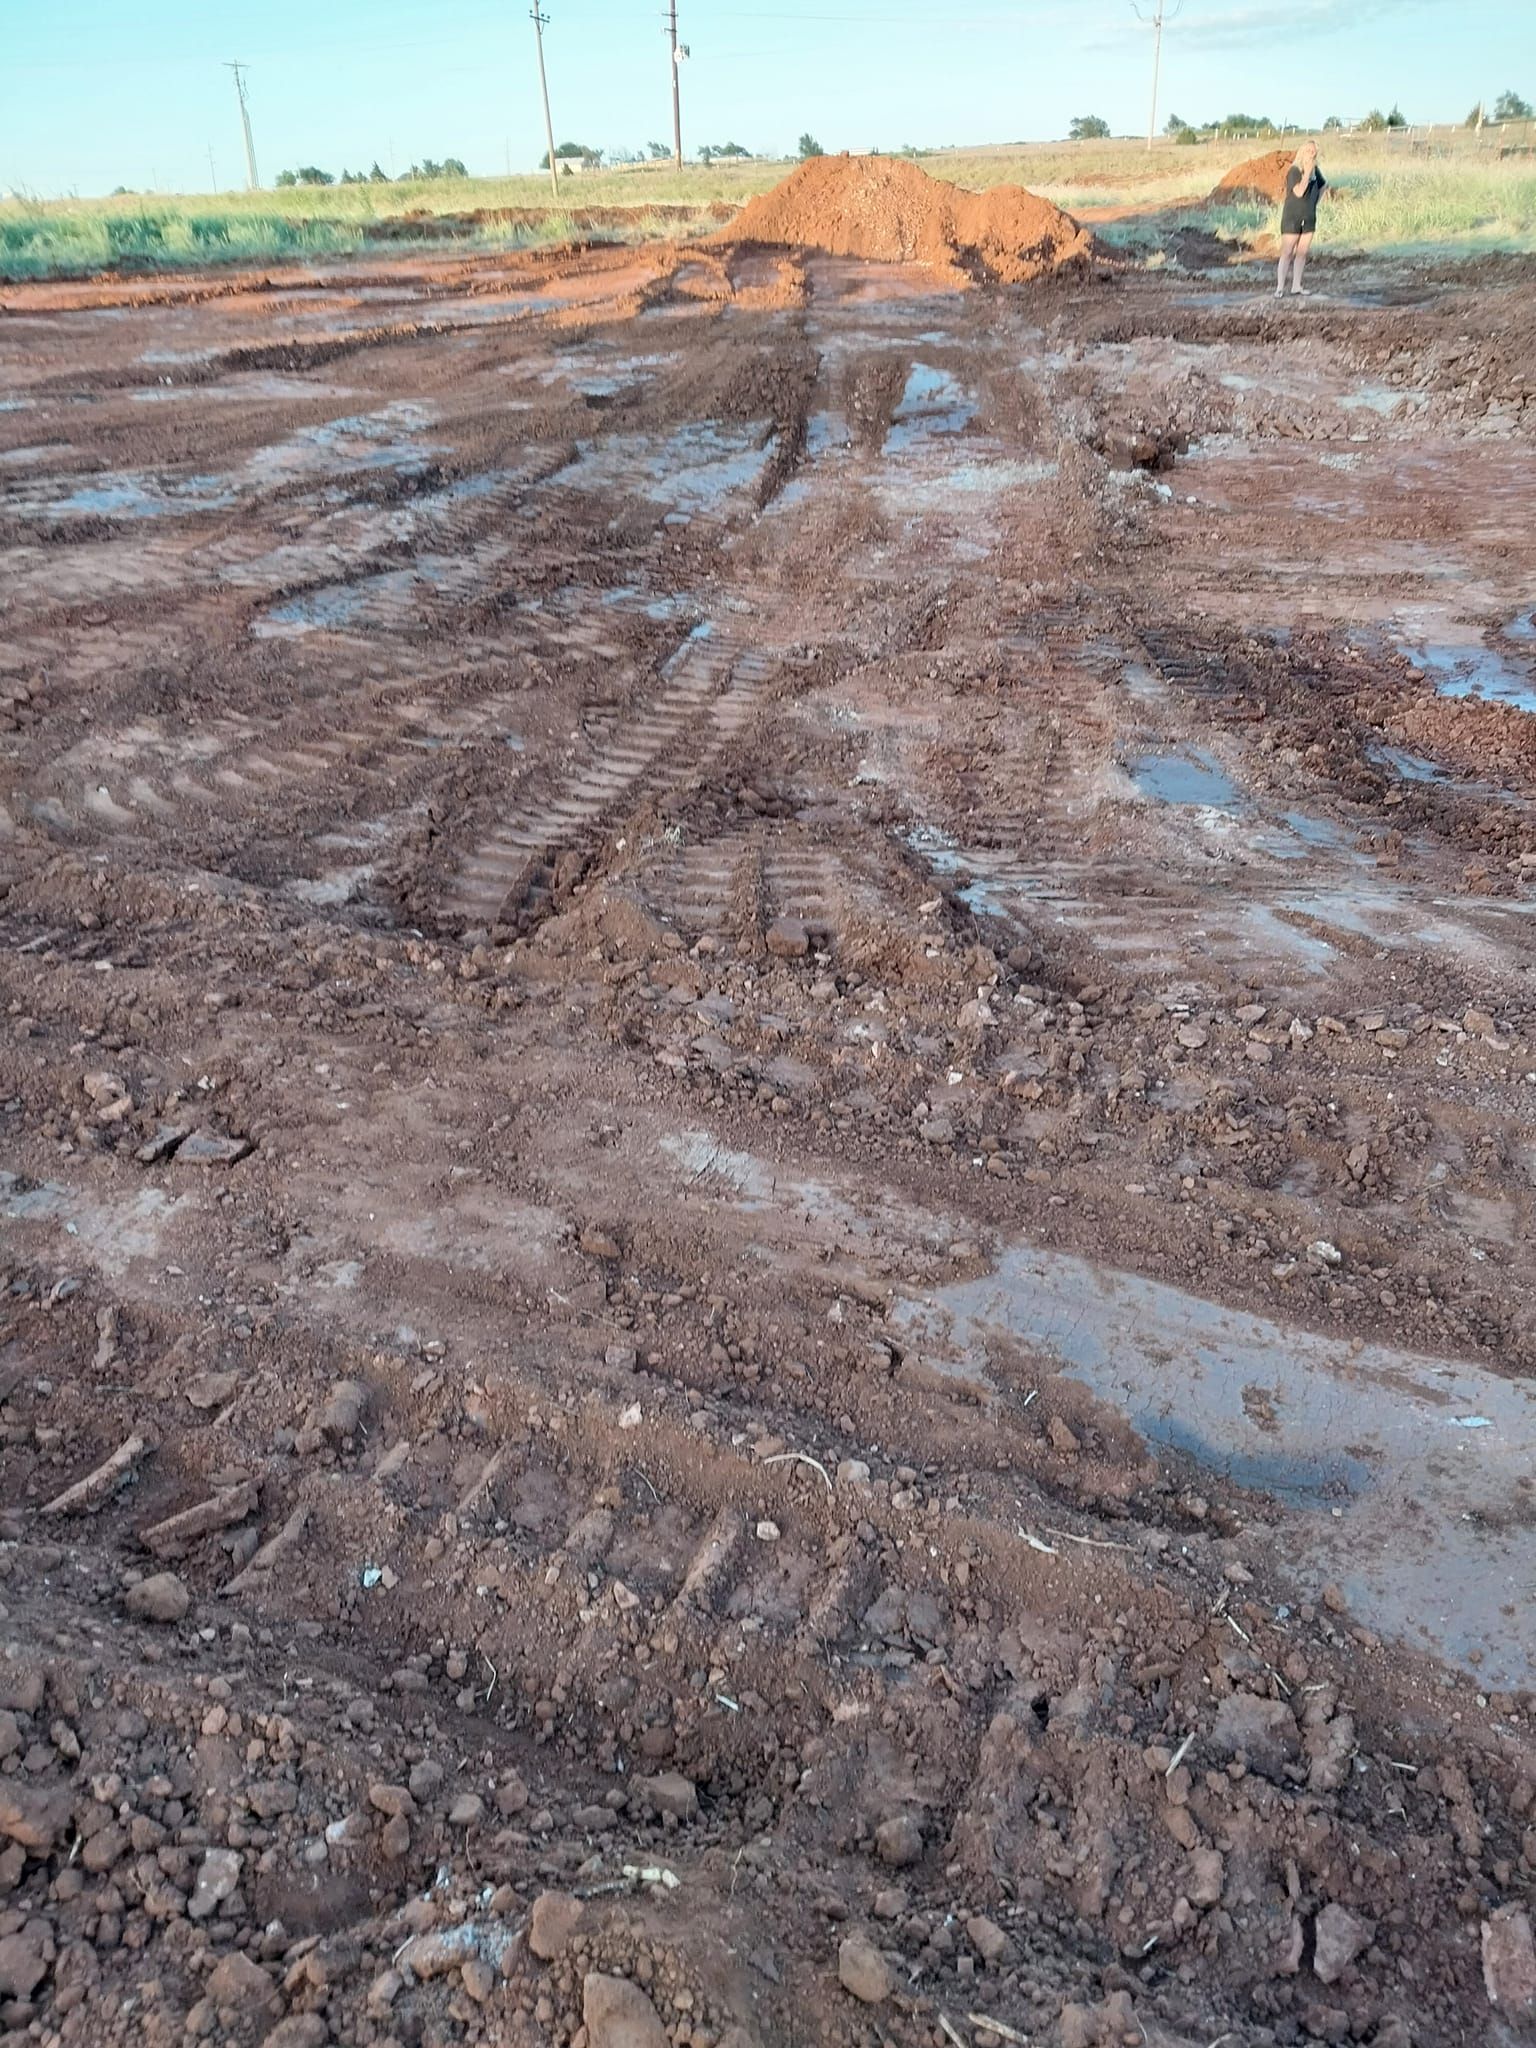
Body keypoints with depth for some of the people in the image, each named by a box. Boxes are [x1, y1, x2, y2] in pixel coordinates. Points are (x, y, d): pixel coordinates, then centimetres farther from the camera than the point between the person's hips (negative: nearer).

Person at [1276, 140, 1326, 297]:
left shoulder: (1315, 171, 6)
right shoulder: (1294, 171, -13)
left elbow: (1322, 184, 25)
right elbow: (1299, 192, -27)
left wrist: (1315, 202, 15)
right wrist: (1307, 172, -26)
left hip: (1309, 219, 6)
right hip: (1292, 218, -6)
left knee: (1302, 253, 7)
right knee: (1287, 253, -5)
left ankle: (1296, 287, 12)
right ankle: (1280, 288, -4)